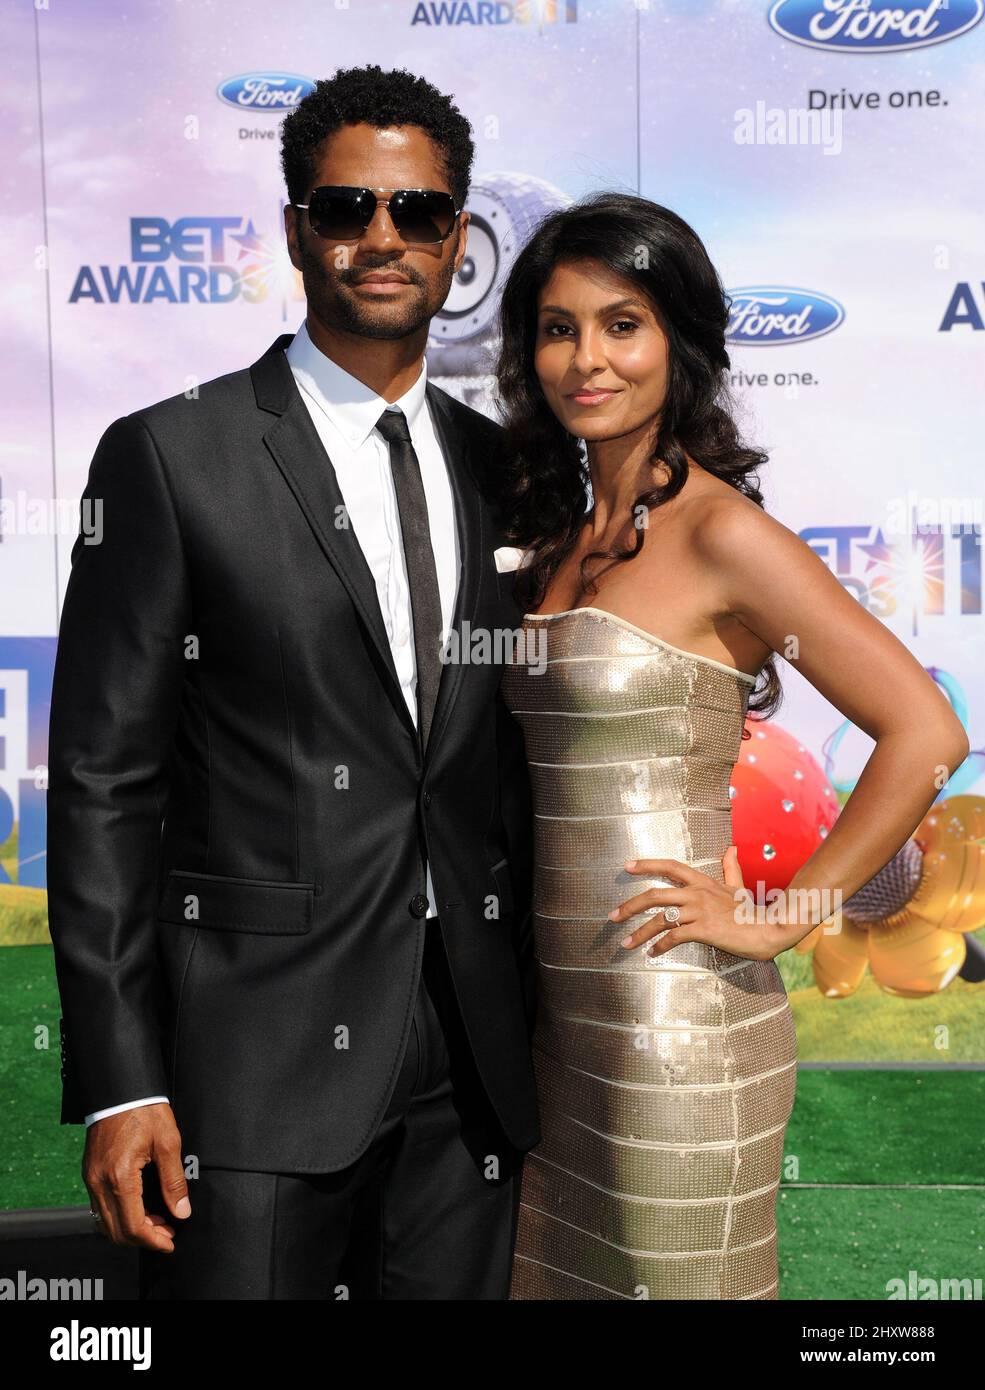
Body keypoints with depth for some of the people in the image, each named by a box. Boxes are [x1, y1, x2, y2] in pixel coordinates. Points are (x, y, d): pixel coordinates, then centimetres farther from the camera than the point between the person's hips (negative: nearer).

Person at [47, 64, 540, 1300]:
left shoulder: (497, 466, 10)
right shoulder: (171, 458, -5)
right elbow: (103, 782, -7)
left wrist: (538, 1011, 12)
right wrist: (117, 1086, -11)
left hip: (476, 1056, 5)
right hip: (262, 1050, -4)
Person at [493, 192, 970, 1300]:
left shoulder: (720, 533, -12)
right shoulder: (561, 533, 10)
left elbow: (925, 733, -17)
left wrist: (784, 916, -13)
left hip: (679, 1026, -7)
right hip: (566, 1018, 7)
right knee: (559, 1279, 18)